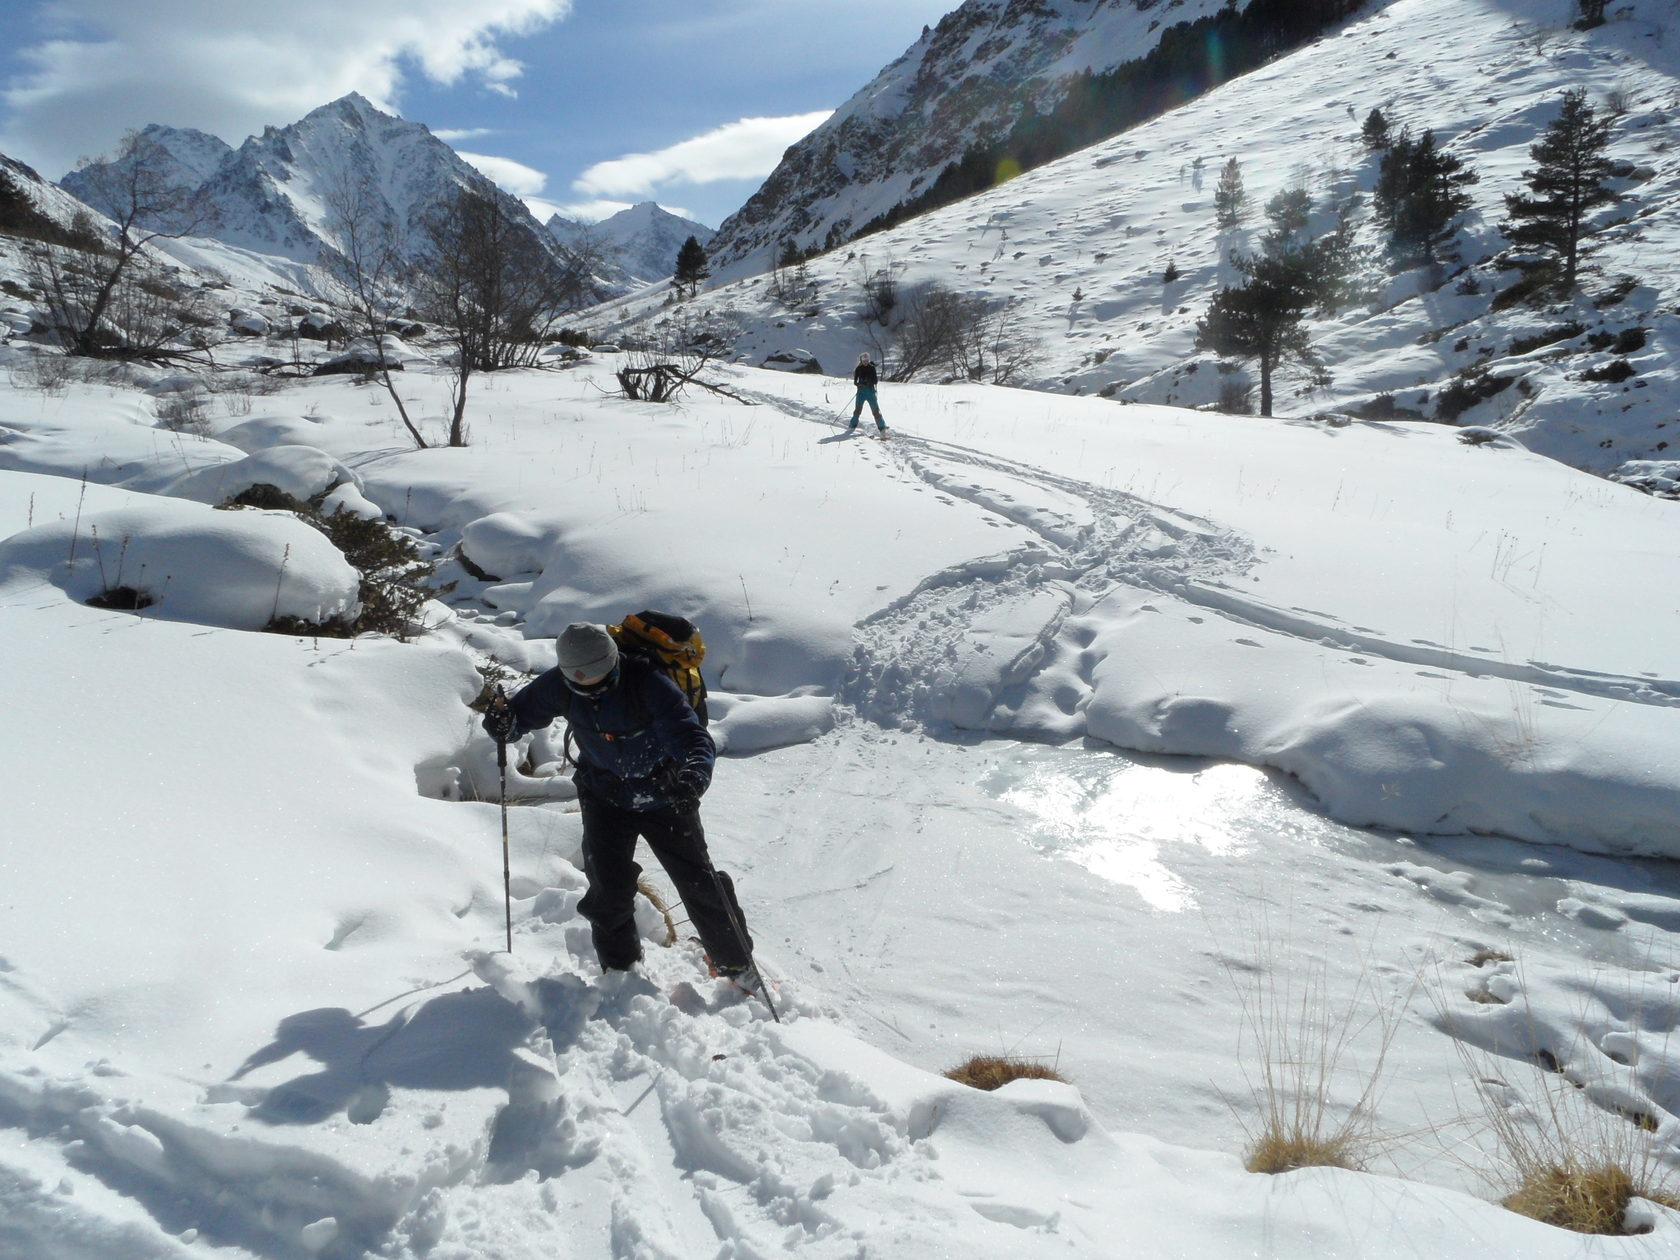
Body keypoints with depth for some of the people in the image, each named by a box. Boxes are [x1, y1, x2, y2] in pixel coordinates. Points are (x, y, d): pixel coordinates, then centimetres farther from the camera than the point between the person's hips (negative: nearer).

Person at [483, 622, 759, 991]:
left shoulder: (648, 683, -30)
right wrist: (505, 725, -24)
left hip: (665, 796, -3)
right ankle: (619, 968, 21)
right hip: (605, 798, 3)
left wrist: (694, 777, -57)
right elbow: (524, 710, 1)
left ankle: (737, 964, 23)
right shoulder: (560, 686, -16)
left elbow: (694, 739, -36)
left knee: (699, 884, 2)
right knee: (609, 889, -5)